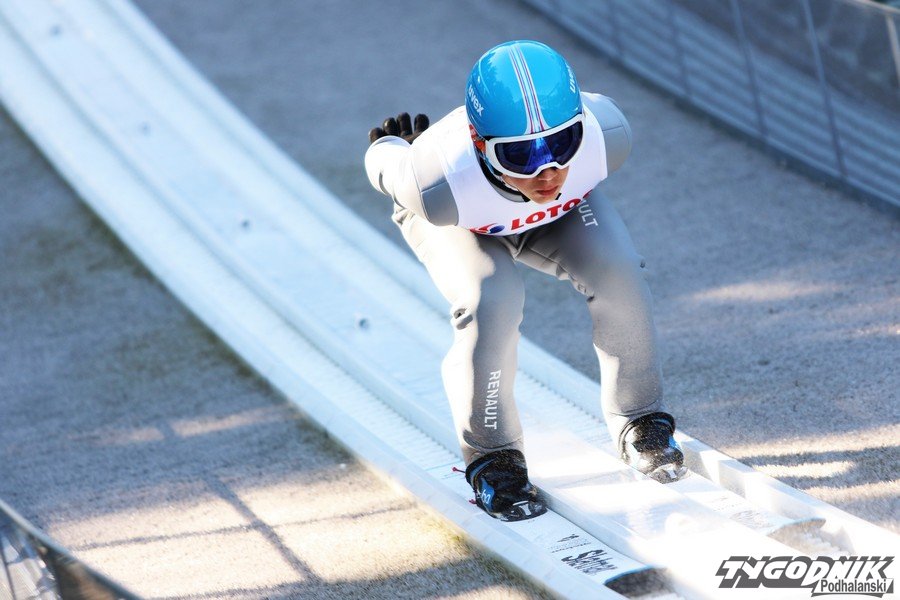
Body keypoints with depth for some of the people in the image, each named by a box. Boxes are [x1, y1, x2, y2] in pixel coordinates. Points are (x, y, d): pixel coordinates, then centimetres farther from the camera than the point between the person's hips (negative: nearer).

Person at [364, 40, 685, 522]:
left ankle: (640, 422, 4)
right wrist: (389, 147, 1)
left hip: (562, 212, 3)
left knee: (618, 275, -20)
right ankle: (492, 460, -6)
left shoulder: (607, 135, -40)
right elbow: (386, 165, -22)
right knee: (491, 303, -28)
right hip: (460, 223, -2)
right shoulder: (440, 185, -46)